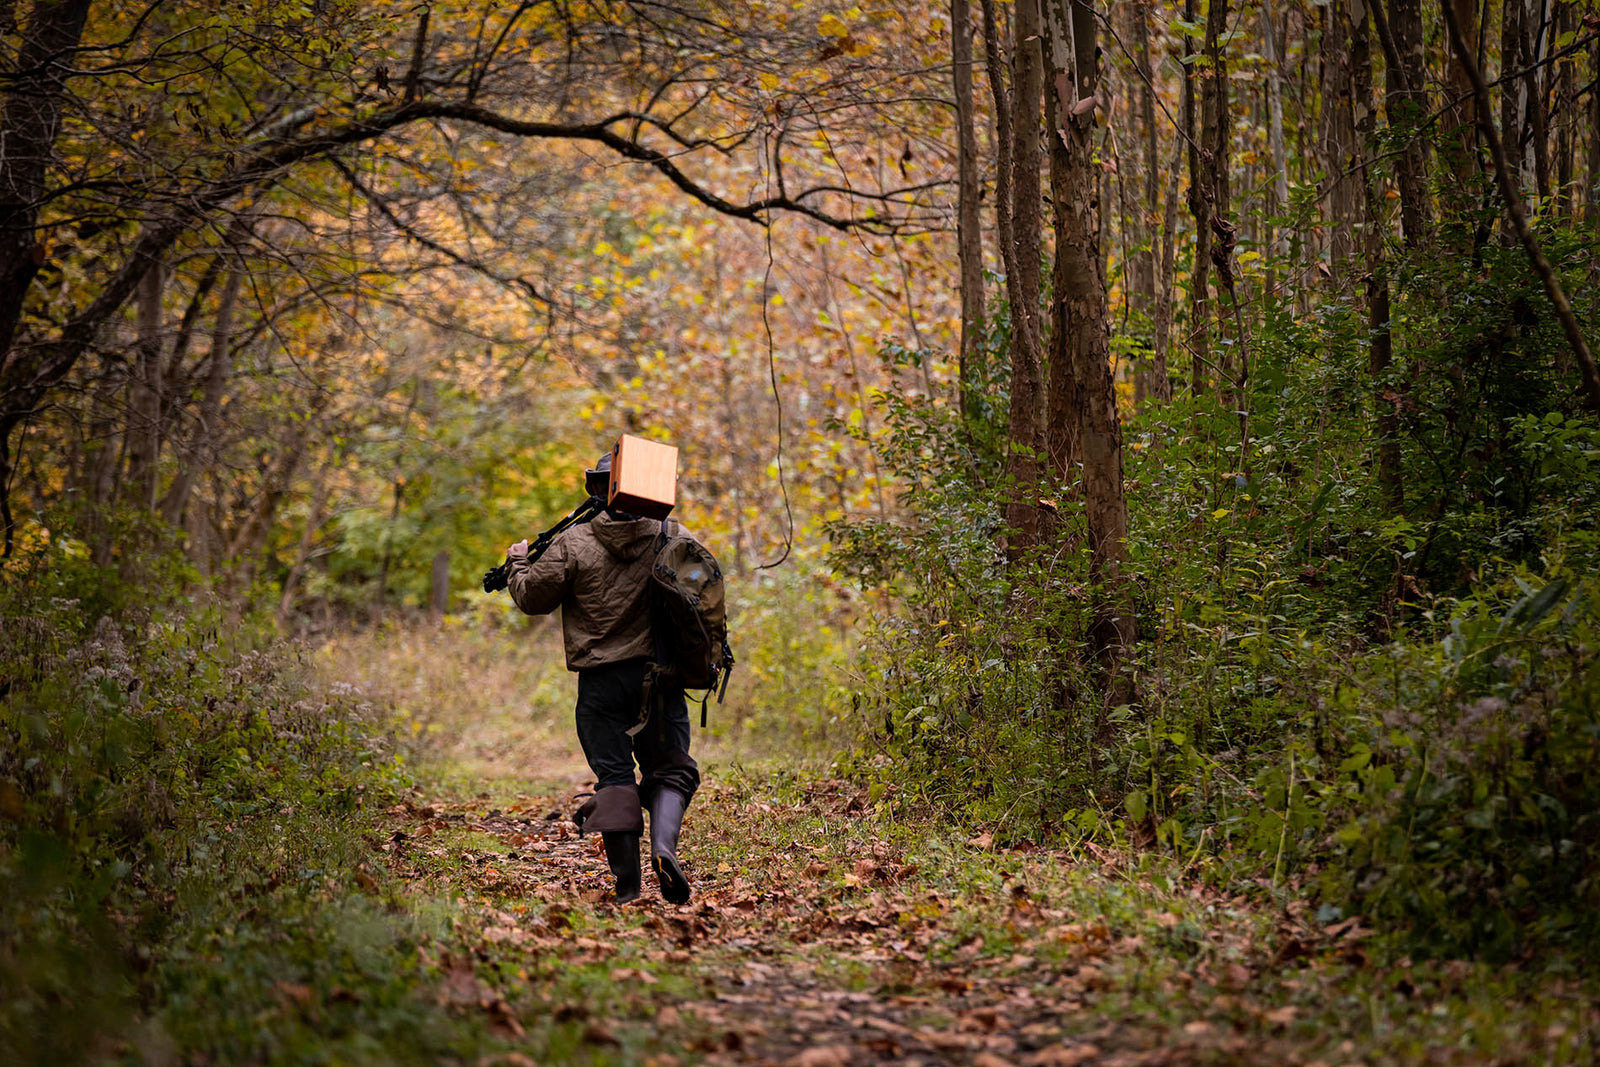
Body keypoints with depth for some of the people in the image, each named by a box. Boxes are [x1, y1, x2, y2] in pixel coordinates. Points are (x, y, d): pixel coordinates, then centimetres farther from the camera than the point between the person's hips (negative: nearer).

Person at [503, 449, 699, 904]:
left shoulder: (574, 544, -5)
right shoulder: (673, 536, 1)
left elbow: (533, 597, 3)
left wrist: (517, 564, 21)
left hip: (602, 679, -1)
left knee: (614, 777, 5)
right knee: (670, 769, 11)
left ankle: (628, 886, 2)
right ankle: (664, 845, -16)